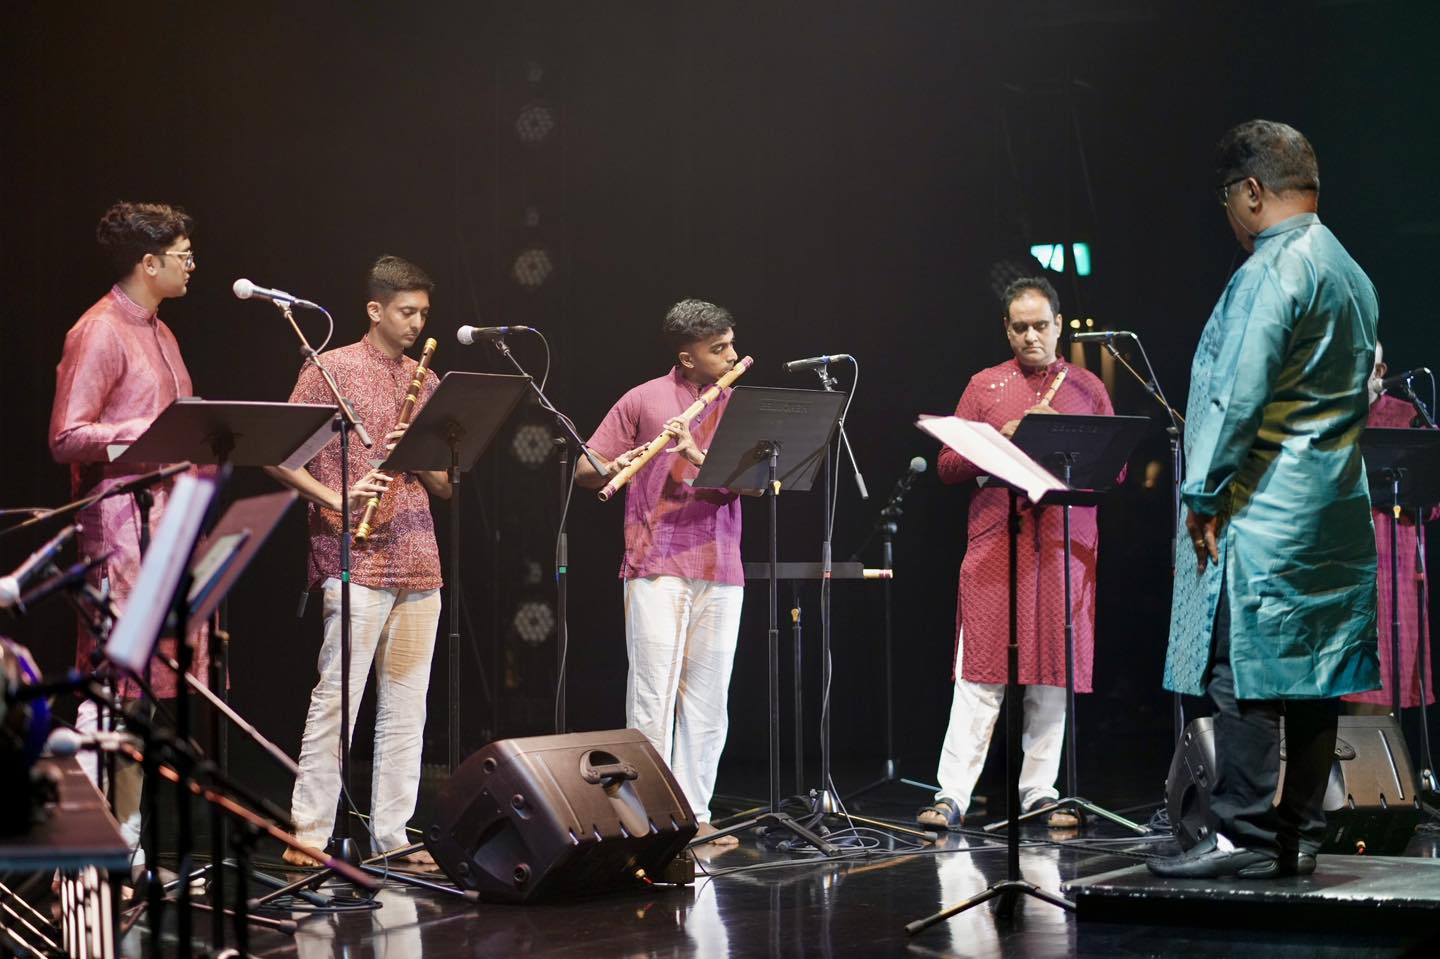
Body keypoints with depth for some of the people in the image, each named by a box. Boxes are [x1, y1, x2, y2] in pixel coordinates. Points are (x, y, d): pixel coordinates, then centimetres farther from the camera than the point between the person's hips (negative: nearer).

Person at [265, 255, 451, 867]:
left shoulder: (425, 382, 16)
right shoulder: (331, 370, 0)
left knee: (406, 704, 6)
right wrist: (335, 498, -16)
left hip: (417, 562, 6)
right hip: (355, 558, -6)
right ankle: (309, 834, -5)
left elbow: (447, 486, 16)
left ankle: (393, 836, 11)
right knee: (337, 695, -9)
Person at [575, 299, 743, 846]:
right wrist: (615, 468, -20)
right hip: (656, 565, -3)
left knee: (708, 699, 5)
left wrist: (697, 454, -18)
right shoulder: (645, 400, 2)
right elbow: (583, 471, 2)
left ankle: (695, 815, 12)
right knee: (653, 696, -7)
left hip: (719, 569, 4)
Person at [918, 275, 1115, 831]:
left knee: (1053, 677, 2)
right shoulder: (984, 386, 12)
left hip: (1066, 550, 2)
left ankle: (1040, 794, 9)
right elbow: (948, 466, 7)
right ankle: (952, 797, -9)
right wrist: (1001, 437, -8)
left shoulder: (1087, 388, 14)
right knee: (980, 675, -8)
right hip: (995, 547, -1)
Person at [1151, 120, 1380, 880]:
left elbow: (1240, 393, -19)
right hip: (1333, 511, 9)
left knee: (1242, 674, -6)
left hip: (1264, 511, -9)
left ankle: (1245, 835, -6)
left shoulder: (1273, 269, -13)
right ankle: (1298, 836, 13)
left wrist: (1204, 492, -12)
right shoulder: (1350, 272, 17)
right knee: (1309, 674, 9)